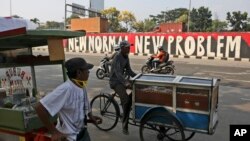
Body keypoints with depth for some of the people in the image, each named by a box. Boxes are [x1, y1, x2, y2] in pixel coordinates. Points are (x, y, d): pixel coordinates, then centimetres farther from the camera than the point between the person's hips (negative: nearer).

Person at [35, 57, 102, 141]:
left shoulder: (82, 87, -2)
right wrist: (54, 132, -24)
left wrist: (91, 117, 1)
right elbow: (39, 108, -30)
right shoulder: (66, 89, -28)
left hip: (83, 133, 8)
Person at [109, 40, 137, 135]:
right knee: (126, 100, -23)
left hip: (122, 80, 9)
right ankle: (125, 125, -12)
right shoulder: (117, 58, -22)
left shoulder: (126, 57, 5)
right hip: (115, 81, -9)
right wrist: (126, 83, -48)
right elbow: (118, 73, -34)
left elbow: (128, 70, 11)